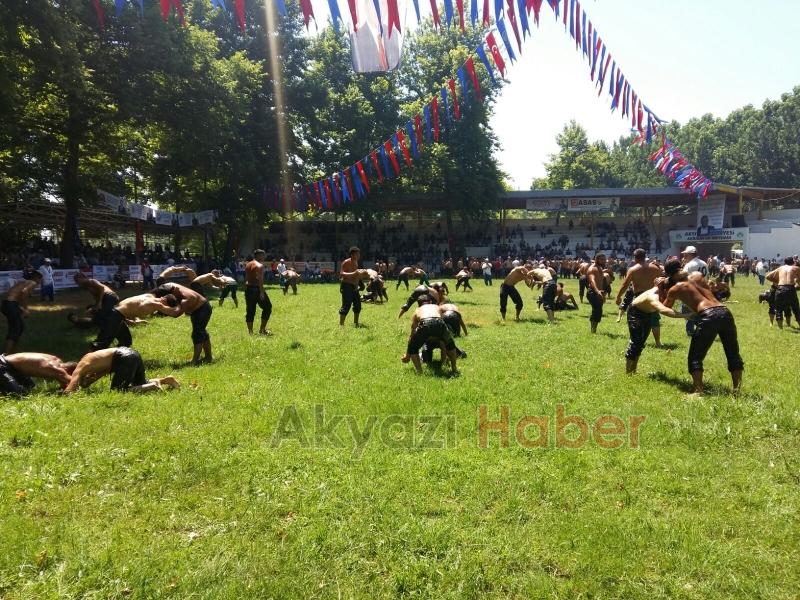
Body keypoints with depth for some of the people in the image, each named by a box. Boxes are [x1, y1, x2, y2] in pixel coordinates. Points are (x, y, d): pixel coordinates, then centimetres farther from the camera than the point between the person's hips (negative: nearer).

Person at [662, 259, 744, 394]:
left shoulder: (674, 289, 13)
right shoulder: (697, 277, 26)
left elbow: (665, 308, 28)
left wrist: (661, 292, 37)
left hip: (708, 316, -5)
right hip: (724, 312, 5)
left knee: (695, 357, 5)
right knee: (733, 355, 17)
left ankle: (697, 391, -4)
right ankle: (737, 389, 18)